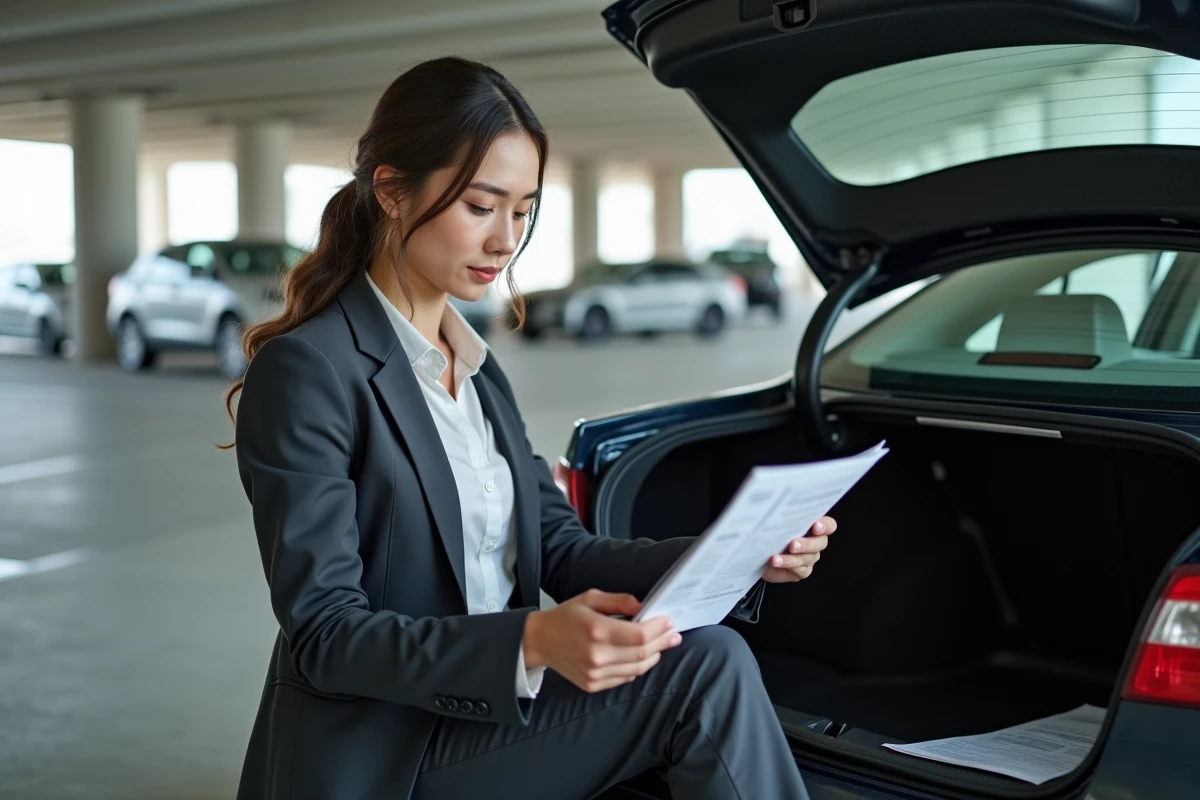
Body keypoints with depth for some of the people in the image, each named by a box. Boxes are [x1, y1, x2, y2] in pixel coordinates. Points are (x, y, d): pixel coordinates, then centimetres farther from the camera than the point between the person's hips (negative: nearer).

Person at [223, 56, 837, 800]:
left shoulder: (475, 364, 11)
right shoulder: (306, 371, -13)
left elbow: (560, 549, 6)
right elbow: (324, 635, -17)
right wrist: (533, 642, -31)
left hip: (490, 710, 7)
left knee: (715, 661, -18)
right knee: (707, 671, -21)